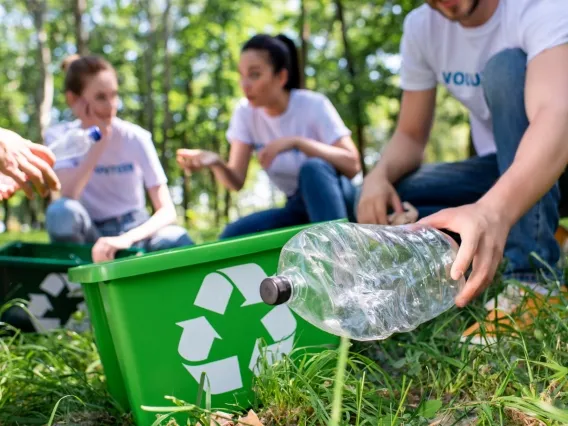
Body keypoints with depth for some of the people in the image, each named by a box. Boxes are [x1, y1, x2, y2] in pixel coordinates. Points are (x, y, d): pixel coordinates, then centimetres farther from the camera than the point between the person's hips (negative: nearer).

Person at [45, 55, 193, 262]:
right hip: (89, 237, 0)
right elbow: (69, 196, -25)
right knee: (62, 211, -33)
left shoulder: (136, 137, -9)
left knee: (177, 239, -32)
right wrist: (99, 140, -23)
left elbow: (167, 210, -16)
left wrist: (125, 239, -34)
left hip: (133, 232, 0)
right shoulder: (59, 136, -6)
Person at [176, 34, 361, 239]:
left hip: (337, 203, -4)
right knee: (232, 236, -20)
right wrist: (216, 163, -31)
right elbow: (236, 181, -9)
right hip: (299, 208, 4)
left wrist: (296, 142, -32)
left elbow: (352, 165, -23)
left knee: (313, 169, -35)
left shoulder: (314, 105, -15)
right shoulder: (245, 112, -4)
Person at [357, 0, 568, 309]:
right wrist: (379, 175, -23)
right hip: (503, 167, 5)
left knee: (506, 66, -30)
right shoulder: (420, 27, -5)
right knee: (385, 201, -17)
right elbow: (411, 136, 1)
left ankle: (534, 269, -31)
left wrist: (494, 210, -59)